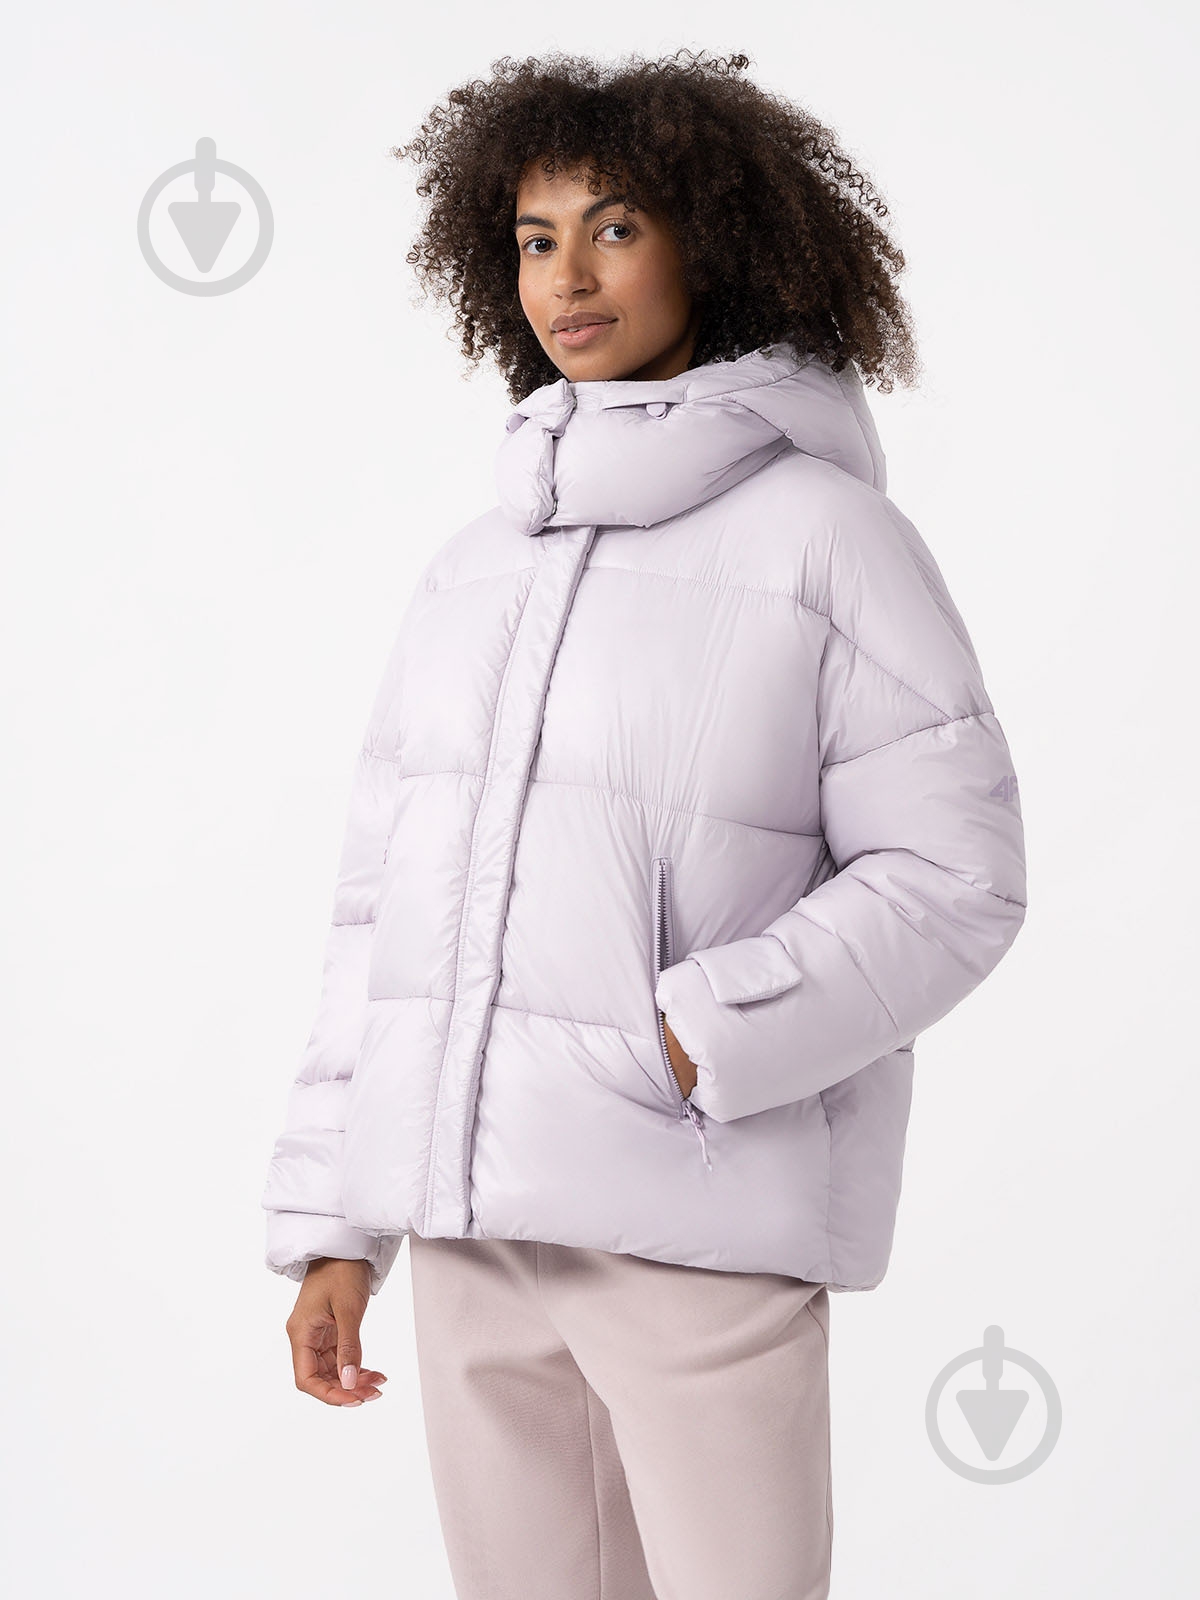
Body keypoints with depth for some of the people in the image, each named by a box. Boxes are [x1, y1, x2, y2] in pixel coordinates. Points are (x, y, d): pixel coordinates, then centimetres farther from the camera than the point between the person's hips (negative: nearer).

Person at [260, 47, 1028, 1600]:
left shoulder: (827, 531, -3)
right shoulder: (474, 571, 13)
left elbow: (950, 875, -8)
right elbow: (390, 907, 14)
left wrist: (702, 1038, -20)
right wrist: (331, 1227, 9)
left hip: (705, 1220, -5)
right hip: (475, 1225, 5)